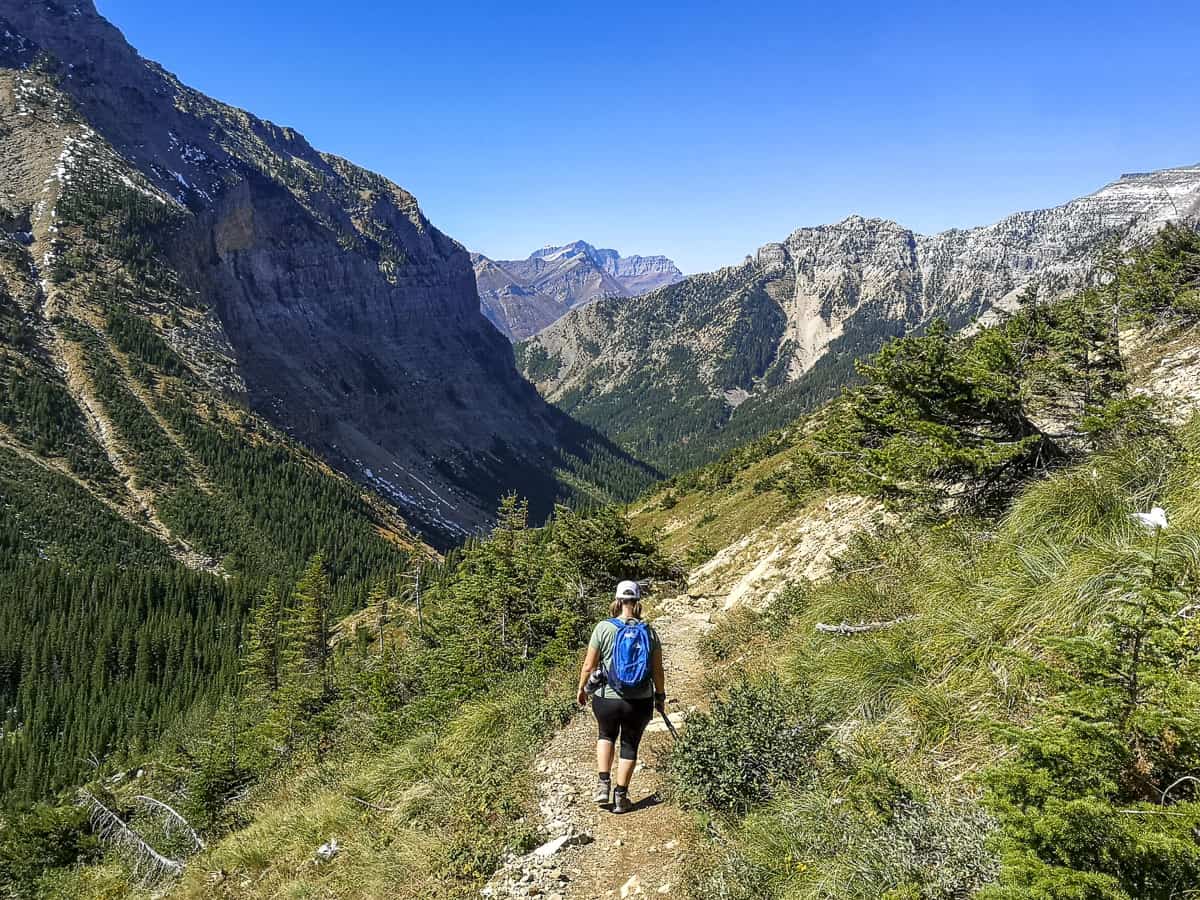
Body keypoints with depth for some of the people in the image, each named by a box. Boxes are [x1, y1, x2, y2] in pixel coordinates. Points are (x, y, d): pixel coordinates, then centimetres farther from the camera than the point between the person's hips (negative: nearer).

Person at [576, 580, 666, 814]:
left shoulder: (603, 628, -10)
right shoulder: (649, 632, -5)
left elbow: (589, 666, -6)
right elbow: (657, 670, -1)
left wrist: (581, 689, 11)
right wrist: (660, 696, 14)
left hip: (606, 699, 0)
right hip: (640, 701, 0)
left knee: (606, 735, 28)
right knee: (630, 746, 17)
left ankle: (603, 783, 19)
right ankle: (621, 797, 24)